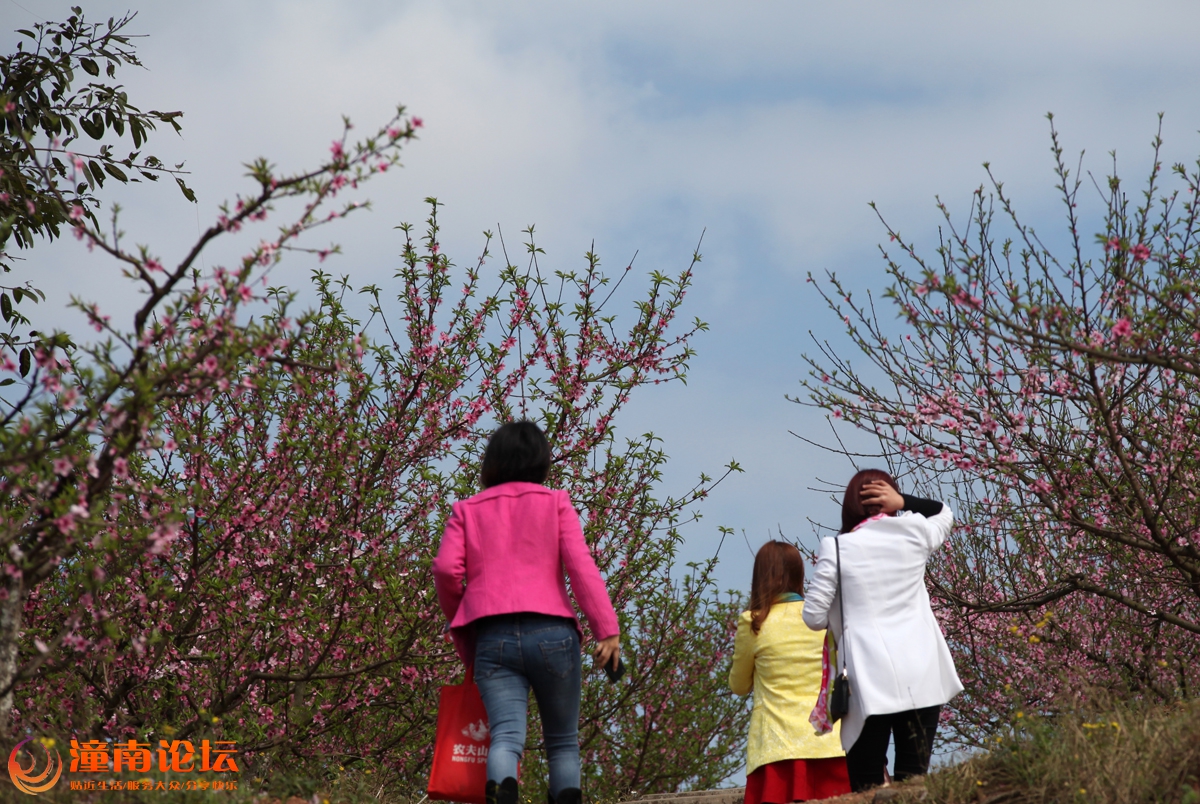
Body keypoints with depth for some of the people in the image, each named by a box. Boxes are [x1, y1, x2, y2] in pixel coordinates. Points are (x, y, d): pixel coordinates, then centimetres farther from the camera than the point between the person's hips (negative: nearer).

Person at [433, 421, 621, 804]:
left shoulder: (468, 510, 16)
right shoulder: (555, 502, 11)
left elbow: (446, 568, 2)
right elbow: (580, 564, -2)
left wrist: (458, 621, 19)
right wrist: (607, 629, -6)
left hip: (492, 638, 1)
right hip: (551, 632, -1)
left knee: (506, 735, -11)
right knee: (563, 741, 13)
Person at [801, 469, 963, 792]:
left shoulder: (836, 548, 0)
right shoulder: (914, 533, 6)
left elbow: (814, 617, 0)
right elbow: (944, 514, 29)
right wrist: (904, 502, 12)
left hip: (869, 682, -2)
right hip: (921, 679, 2)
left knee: (867, 783, 0)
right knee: (913, 779, 2)